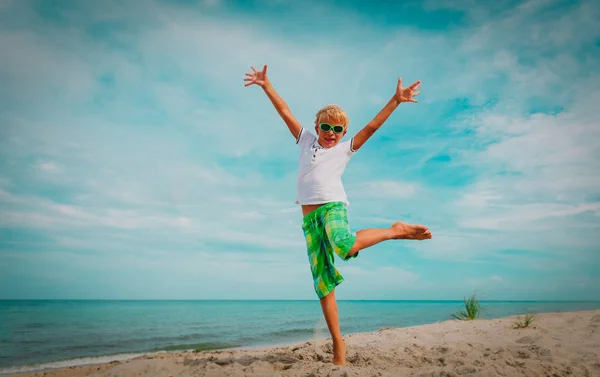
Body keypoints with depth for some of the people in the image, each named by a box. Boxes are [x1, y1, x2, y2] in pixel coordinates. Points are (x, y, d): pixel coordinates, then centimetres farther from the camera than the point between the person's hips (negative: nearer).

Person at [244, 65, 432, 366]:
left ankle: (396, 230, -14)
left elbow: (372, 126, 7)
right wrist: (266, 86, 20)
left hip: (333, 207, -3)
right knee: (323, 283, -1)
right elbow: (285, 112, 22)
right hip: (310, 218, 3)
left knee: (343, 247, -38)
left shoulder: (345, 149, 14)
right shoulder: (306, 140, 21)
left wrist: (395, 100, 0)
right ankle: (337, 344, 6)